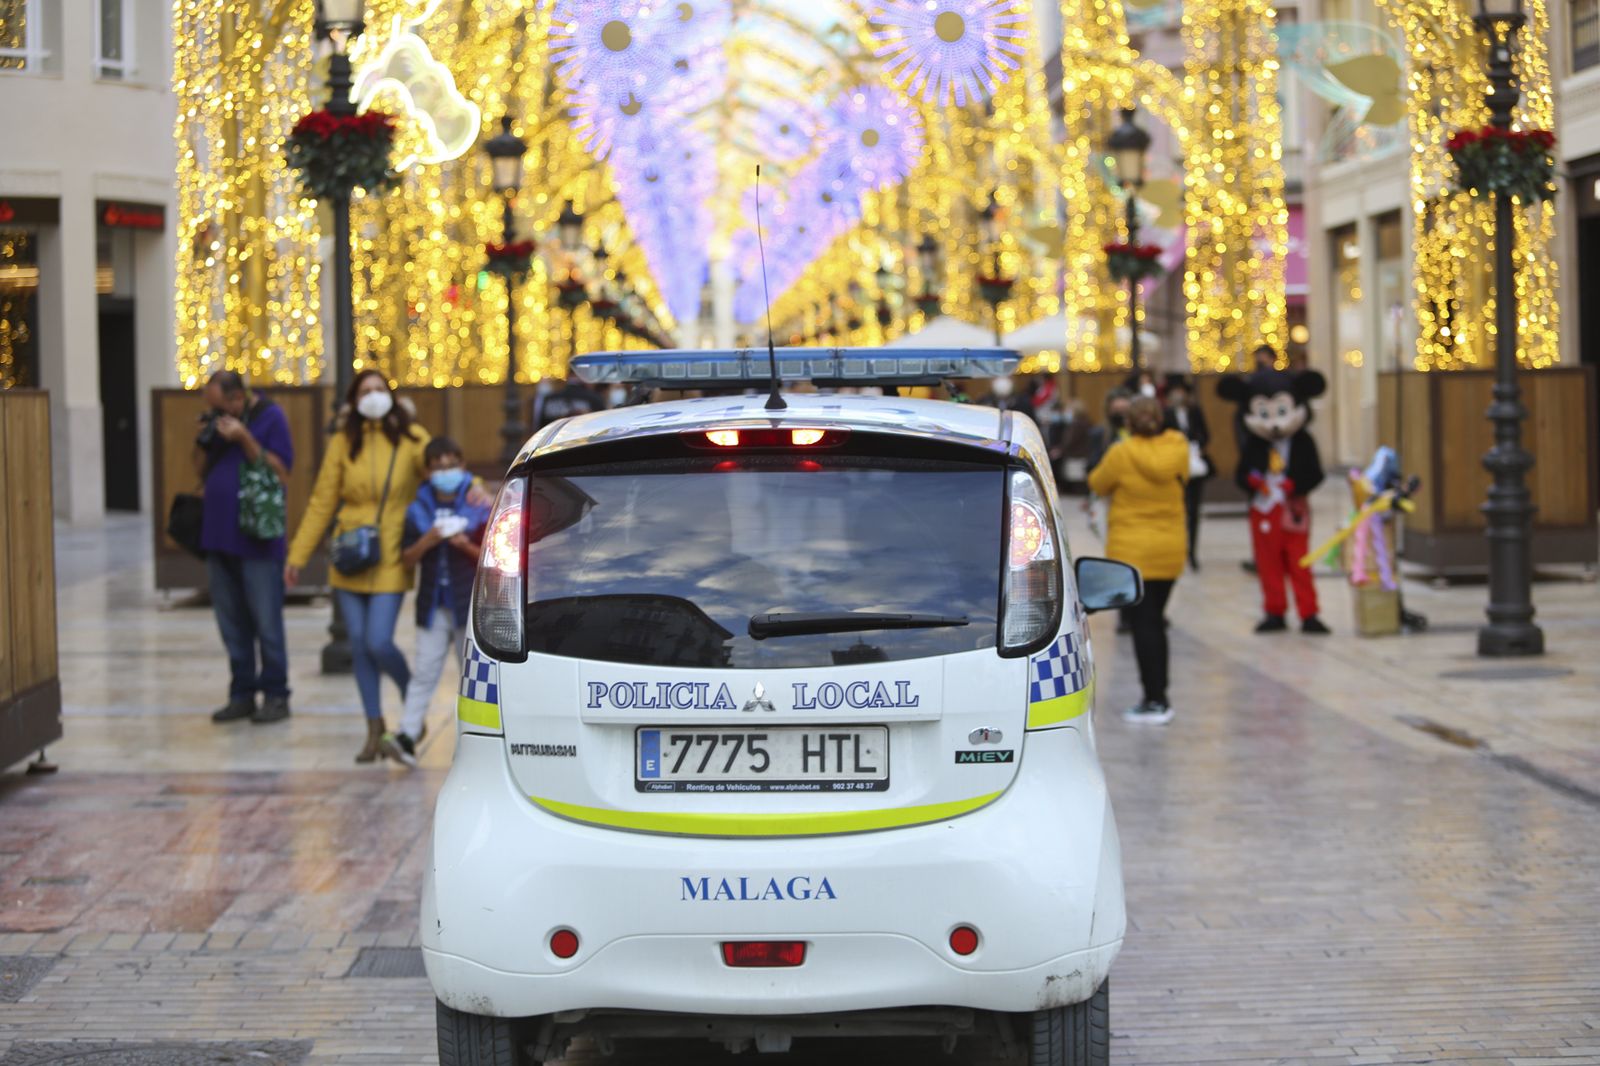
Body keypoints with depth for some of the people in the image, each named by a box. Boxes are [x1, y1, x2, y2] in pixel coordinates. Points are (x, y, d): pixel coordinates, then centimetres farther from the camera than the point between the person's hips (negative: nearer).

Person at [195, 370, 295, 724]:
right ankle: (242, 693, 17)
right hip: (219, 536, 6)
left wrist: (244, 439, -19)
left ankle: (275, 695, 5)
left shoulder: (270, 417, -5)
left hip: (257, 540, -6)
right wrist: (203, 442, -4)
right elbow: (201, 471, 14)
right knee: (231, 622, 9)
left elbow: (280, 472, -12)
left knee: (266, 621, -2)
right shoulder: (216, 421, 12)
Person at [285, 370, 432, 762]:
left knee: (378, 642, -10)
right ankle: (374, 726, 16)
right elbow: (321, 502, 7)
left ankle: (411, 697, 19)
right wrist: (298, 555, 6)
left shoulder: (411, 438, -1)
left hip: (390, 560, -3)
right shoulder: (343, 443, 4)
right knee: (359, 645, 4)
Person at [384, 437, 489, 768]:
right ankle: (408, 735, -7)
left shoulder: (479, 508, -1)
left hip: (470, 604, -2)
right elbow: (407, 558, 4)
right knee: (424, 671, -2)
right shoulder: (418, 510, 5)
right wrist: (426, 542, -14)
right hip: (433, 604, 2)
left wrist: (468, 547, -18)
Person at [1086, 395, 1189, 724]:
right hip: (1170, 551, 5)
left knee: (1143, 622, -3)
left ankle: (1155, 700, -6)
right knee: (1155, 621, 16)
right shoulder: (1178, 450, -2)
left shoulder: (1122, 454, -15)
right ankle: (1158, 694, 20)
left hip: (1132, 551, -5)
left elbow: (1097, 485, -1)